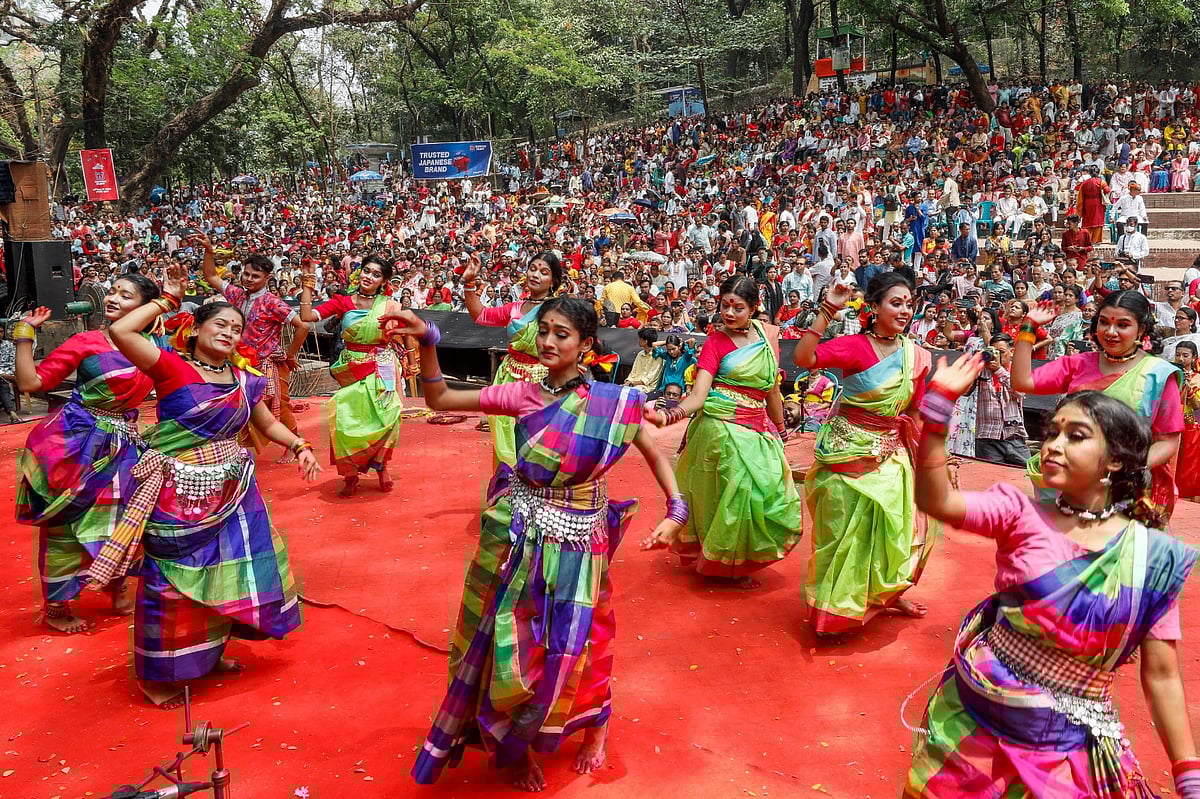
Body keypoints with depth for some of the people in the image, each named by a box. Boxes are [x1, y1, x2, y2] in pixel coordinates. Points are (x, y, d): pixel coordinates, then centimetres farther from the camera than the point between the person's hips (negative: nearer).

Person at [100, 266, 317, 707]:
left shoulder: (243, 380, 6)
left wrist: (300, 447, -1)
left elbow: (269, 425, 17)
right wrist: (167, 299, -13)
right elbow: (120, 332, -23)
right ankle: (158, 674, 20)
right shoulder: (172, 367, -10)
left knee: (231, 571, 13)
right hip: (179, 494, -6)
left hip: (232, 492, 6)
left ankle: (211, 651, 34)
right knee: (176, 580, 3)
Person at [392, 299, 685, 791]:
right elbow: (439, 400, -2)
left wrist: (676, 510, -8)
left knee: (568, 646, 11)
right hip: (517, 540, 1)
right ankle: (517, 745, 34)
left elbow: (654, 454, 3)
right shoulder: (522, 395, -6)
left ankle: (595, 727, 42)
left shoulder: (614, 401, -9)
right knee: (511, 644, 9)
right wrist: (427, 342, -15)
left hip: (577, 543, -1)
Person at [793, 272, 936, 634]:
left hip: (891, 452, 5)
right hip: (849, 449, -5)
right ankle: (838, 607, 24)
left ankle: (883, 593, 38)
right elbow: (803, 358, -30)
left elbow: (916, 413, 10)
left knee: (892, 525, 13)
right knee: (846, 529, 5)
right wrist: (828, 309, -30)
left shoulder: (916, 355, 2)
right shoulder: (854, 346, -14)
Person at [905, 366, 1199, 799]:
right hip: (971, 718, 1)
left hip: (1067, 745, 0)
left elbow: (1161, 675, -1)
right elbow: (936, 501, -24)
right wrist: (939, 403, -30)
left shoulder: (1153, 557, -6)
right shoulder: (1021, 514, -7)